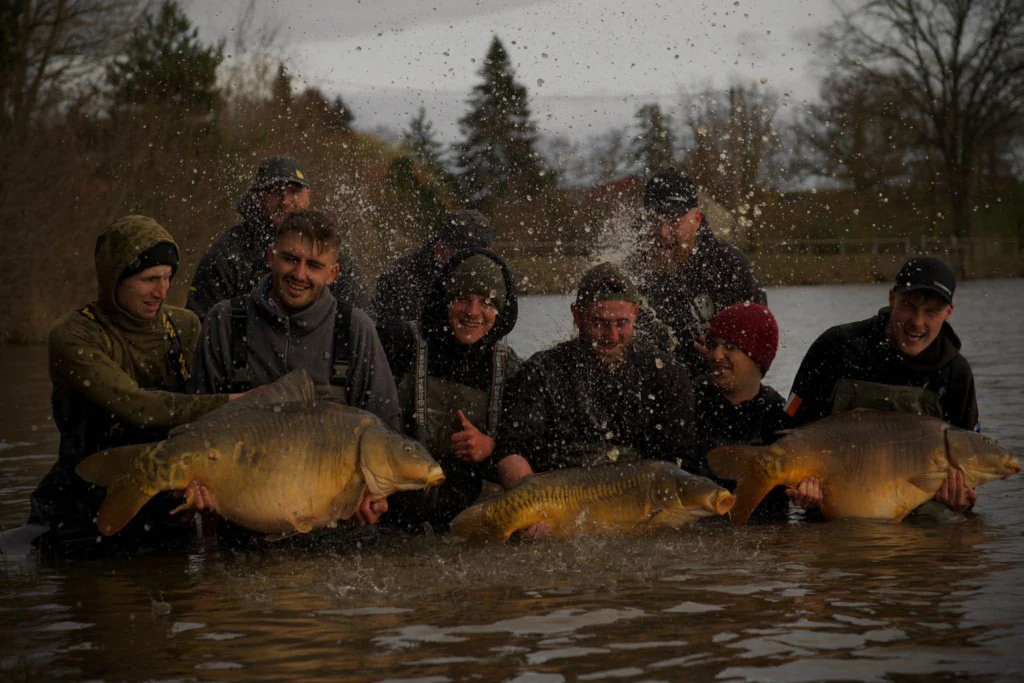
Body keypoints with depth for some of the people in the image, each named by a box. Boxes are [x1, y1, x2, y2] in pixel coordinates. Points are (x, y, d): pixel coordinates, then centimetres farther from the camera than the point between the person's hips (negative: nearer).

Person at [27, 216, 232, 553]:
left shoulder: (185, 326, 3)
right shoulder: (72, 337, -14)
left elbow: (194, 415, -3)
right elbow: (135, 406, -25)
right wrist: (228, 404, -26)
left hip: (164, 513, 4)